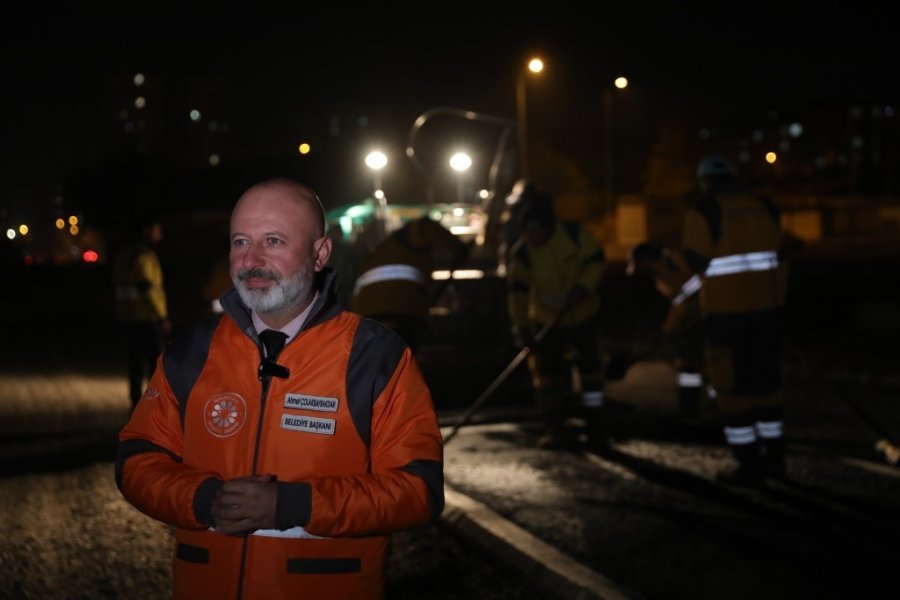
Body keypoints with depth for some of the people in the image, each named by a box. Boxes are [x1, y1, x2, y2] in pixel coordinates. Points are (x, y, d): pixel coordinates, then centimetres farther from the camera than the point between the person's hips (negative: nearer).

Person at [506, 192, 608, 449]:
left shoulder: (576, 234, -18)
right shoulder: (523, 253, -15)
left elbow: (596, 261, -10)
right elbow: (518, 291, -15)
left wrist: (583, 287, -25)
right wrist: (521, 326, -20)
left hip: (583, 314, -1)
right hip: (546, 319, 1)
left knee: (589, 365, 0)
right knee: (547, 369, -1)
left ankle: (595, 425, 11)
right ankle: (556, 427, 9)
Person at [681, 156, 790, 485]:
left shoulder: (703, 211, -8)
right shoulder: (764, 207, 7)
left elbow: (697, 261, -9)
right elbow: (777, 256, 10)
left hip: (726, 310, -5)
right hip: (767, 306, 5)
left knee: (731, 385, 4)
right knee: (766, 380, 16)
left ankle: (750, 464, 4)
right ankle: (774, 457, 22)